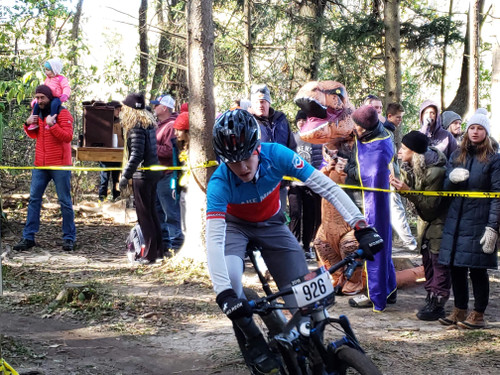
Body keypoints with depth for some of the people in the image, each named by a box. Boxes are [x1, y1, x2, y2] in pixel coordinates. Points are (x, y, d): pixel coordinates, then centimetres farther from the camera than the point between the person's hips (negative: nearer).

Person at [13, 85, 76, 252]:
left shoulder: (62, 113, -8)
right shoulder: (38, 113, 11)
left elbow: (67, 137, -16)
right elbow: (33, 135, 22)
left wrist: (52, 125, -26)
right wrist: (28, 124, 3)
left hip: (59, 165, -6)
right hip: (40, 165, 6)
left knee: (65, 201, 1)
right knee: (34, 199, 3)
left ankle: (69, 238, 9)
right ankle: (28, 237, 7)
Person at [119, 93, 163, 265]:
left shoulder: (136, 126, -15)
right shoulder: (148, 123, 12)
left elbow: (136, 154, -21)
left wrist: (125, 175, -18)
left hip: (142, 175, -9)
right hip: (153, 172, 9)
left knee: (144, 214, -2)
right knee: (151, 212, 16)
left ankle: (150, 254, 2)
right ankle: (158, 251, 22)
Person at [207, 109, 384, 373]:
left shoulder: (276, 155, -31)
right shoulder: (219, 183, -34)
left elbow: (326, 186, -31)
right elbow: (214, 238, -42)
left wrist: (362, 227, -41)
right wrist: (224, 293, -55)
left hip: (271, 224, 2)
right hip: (235, 225, -2)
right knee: (229, 278, -31)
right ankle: (253, 342, -5)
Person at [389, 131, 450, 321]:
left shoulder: (435, 172, -29)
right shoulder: (408, 167, -6)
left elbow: (430, 205, -25)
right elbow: (410, 190, 4)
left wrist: (408, 191, -33)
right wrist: (399, 185, -17)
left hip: (439, 218, -8)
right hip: (425, 217, 8)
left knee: (438, 257, -8)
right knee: (426, 254, 11)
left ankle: (437, 303, -4)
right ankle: (431, 295, 21)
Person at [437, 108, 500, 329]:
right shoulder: (456, 156, 12)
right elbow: (446, 187, 12)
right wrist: (452, 178, -12)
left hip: (479, 223, -4)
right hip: (456, 220, 4)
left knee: (477, 269, 0)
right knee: (456, 268, 8)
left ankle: (478, 315, 12)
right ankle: (459, 311, 21)